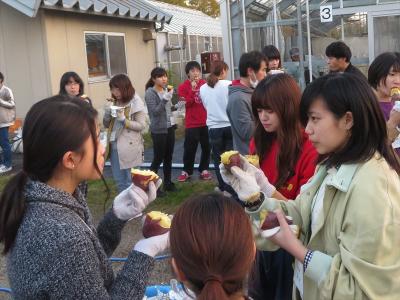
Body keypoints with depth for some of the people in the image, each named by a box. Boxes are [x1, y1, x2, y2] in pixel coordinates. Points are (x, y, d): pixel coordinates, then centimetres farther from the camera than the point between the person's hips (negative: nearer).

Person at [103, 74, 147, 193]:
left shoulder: (136, 103, -7)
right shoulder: (115, 102, 11)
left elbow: (141, 125, -10)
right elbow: (106, 125, 15)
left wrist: (123, 119, -20)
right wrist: (107, 114, -5)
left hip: (129, 146, -6)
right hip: (114, 145, 6)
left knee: (130, 180, 0)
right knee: (119, 180, 13)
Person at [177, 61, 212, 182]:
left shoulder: (204, 83, 7)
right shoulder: (183, 86, -1)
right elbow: (187, 103, -13)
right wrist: (193, 89, -19)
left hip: (206, 121, 3)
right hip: (192, 123, -3)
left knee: (207, 147, 7)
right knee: (190, 148, 2)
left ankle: (204, 170, 20)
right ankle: (186, 171, 15)